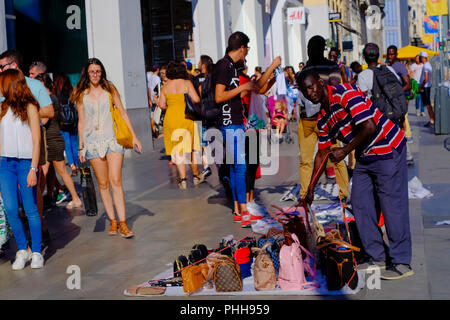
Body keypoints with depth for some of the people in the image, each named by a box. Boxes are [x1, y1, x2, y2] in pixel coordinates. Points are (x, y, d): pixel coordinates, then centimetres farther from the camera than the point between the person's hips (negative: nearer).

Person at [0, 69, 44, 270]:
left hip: (26, 162, -4)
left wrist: (33, 169, -12)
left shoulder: (29, 107, -2)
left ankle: (37, 252, 9)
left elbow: (36, 141, -5)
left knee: (30, 210, 0)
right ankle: (23, 250, 13)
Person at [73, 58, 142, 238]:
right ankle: (113, 221, 11)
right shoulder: (81, 94, 9)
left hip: (112, 139, -1)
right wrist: (81, 146, 9)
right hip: (93, 141, 1)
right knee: (103, 184, 3)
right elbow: (81, 122, 12)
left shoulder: (110, 89, 7)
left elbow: (123, 113, 8)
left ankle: (123, 223, -10)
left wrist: (134, 137, 4)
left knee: (116, 182, -10)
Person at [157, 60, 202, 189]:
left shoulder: (165, 87, 4)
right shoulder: (187, 83, -3)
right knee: (191, 147, 13)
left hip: (171, 118, 1)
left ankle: (183, 179, 0)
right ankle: (196, 176, 21)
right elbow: (196, 99, -11)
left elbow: (162, 105, 4)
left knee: (177, 149, 5)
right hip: (186, 117, -1)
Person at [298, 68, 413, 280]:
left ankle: (402, 263, 0)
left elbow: (369, 127, -25)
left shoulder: (345, 93, -17)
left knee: (392, 206, -7)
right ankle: (378, 258, 17)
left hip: (387, 150, -9)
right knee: (360, 205, 7)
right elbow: (322, 153, 15)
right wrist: (310, 189, 14)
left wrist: (345, 151, -18)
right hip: (364, 157, 9)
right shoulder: (323, 118, 9)